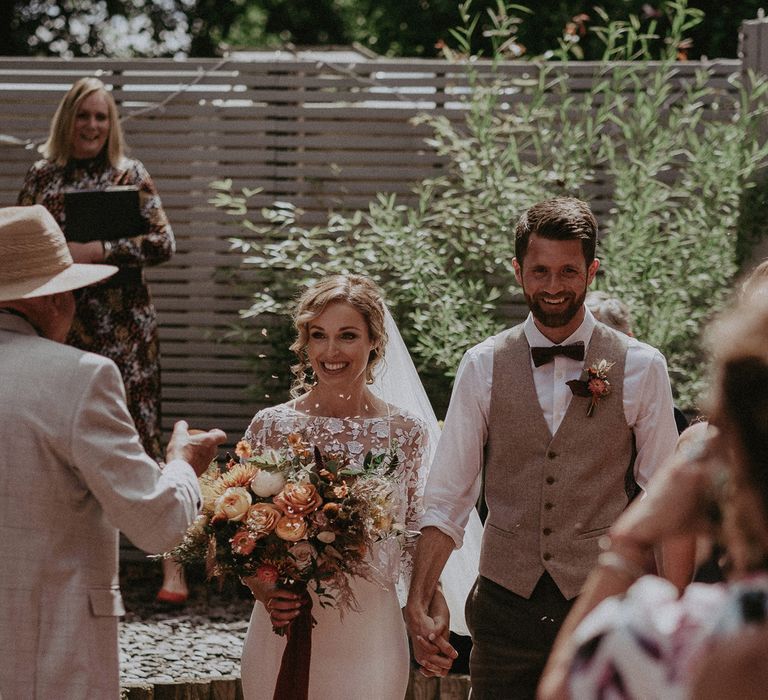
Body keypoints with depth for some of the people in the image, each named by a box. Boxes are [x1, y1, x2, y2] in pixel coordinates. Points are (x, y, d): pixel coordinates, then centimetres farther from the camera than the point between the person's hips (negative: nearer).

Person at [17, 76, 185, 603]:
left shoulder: (130, 175, 2)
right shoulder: (43, 176, 9)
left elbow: (164, 243, -3)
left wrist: (102, 250, -15)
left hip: (124, 323, -3)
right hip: (62, 321, 3)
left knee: (142, 434, -5)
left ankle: (172, 561, -3)